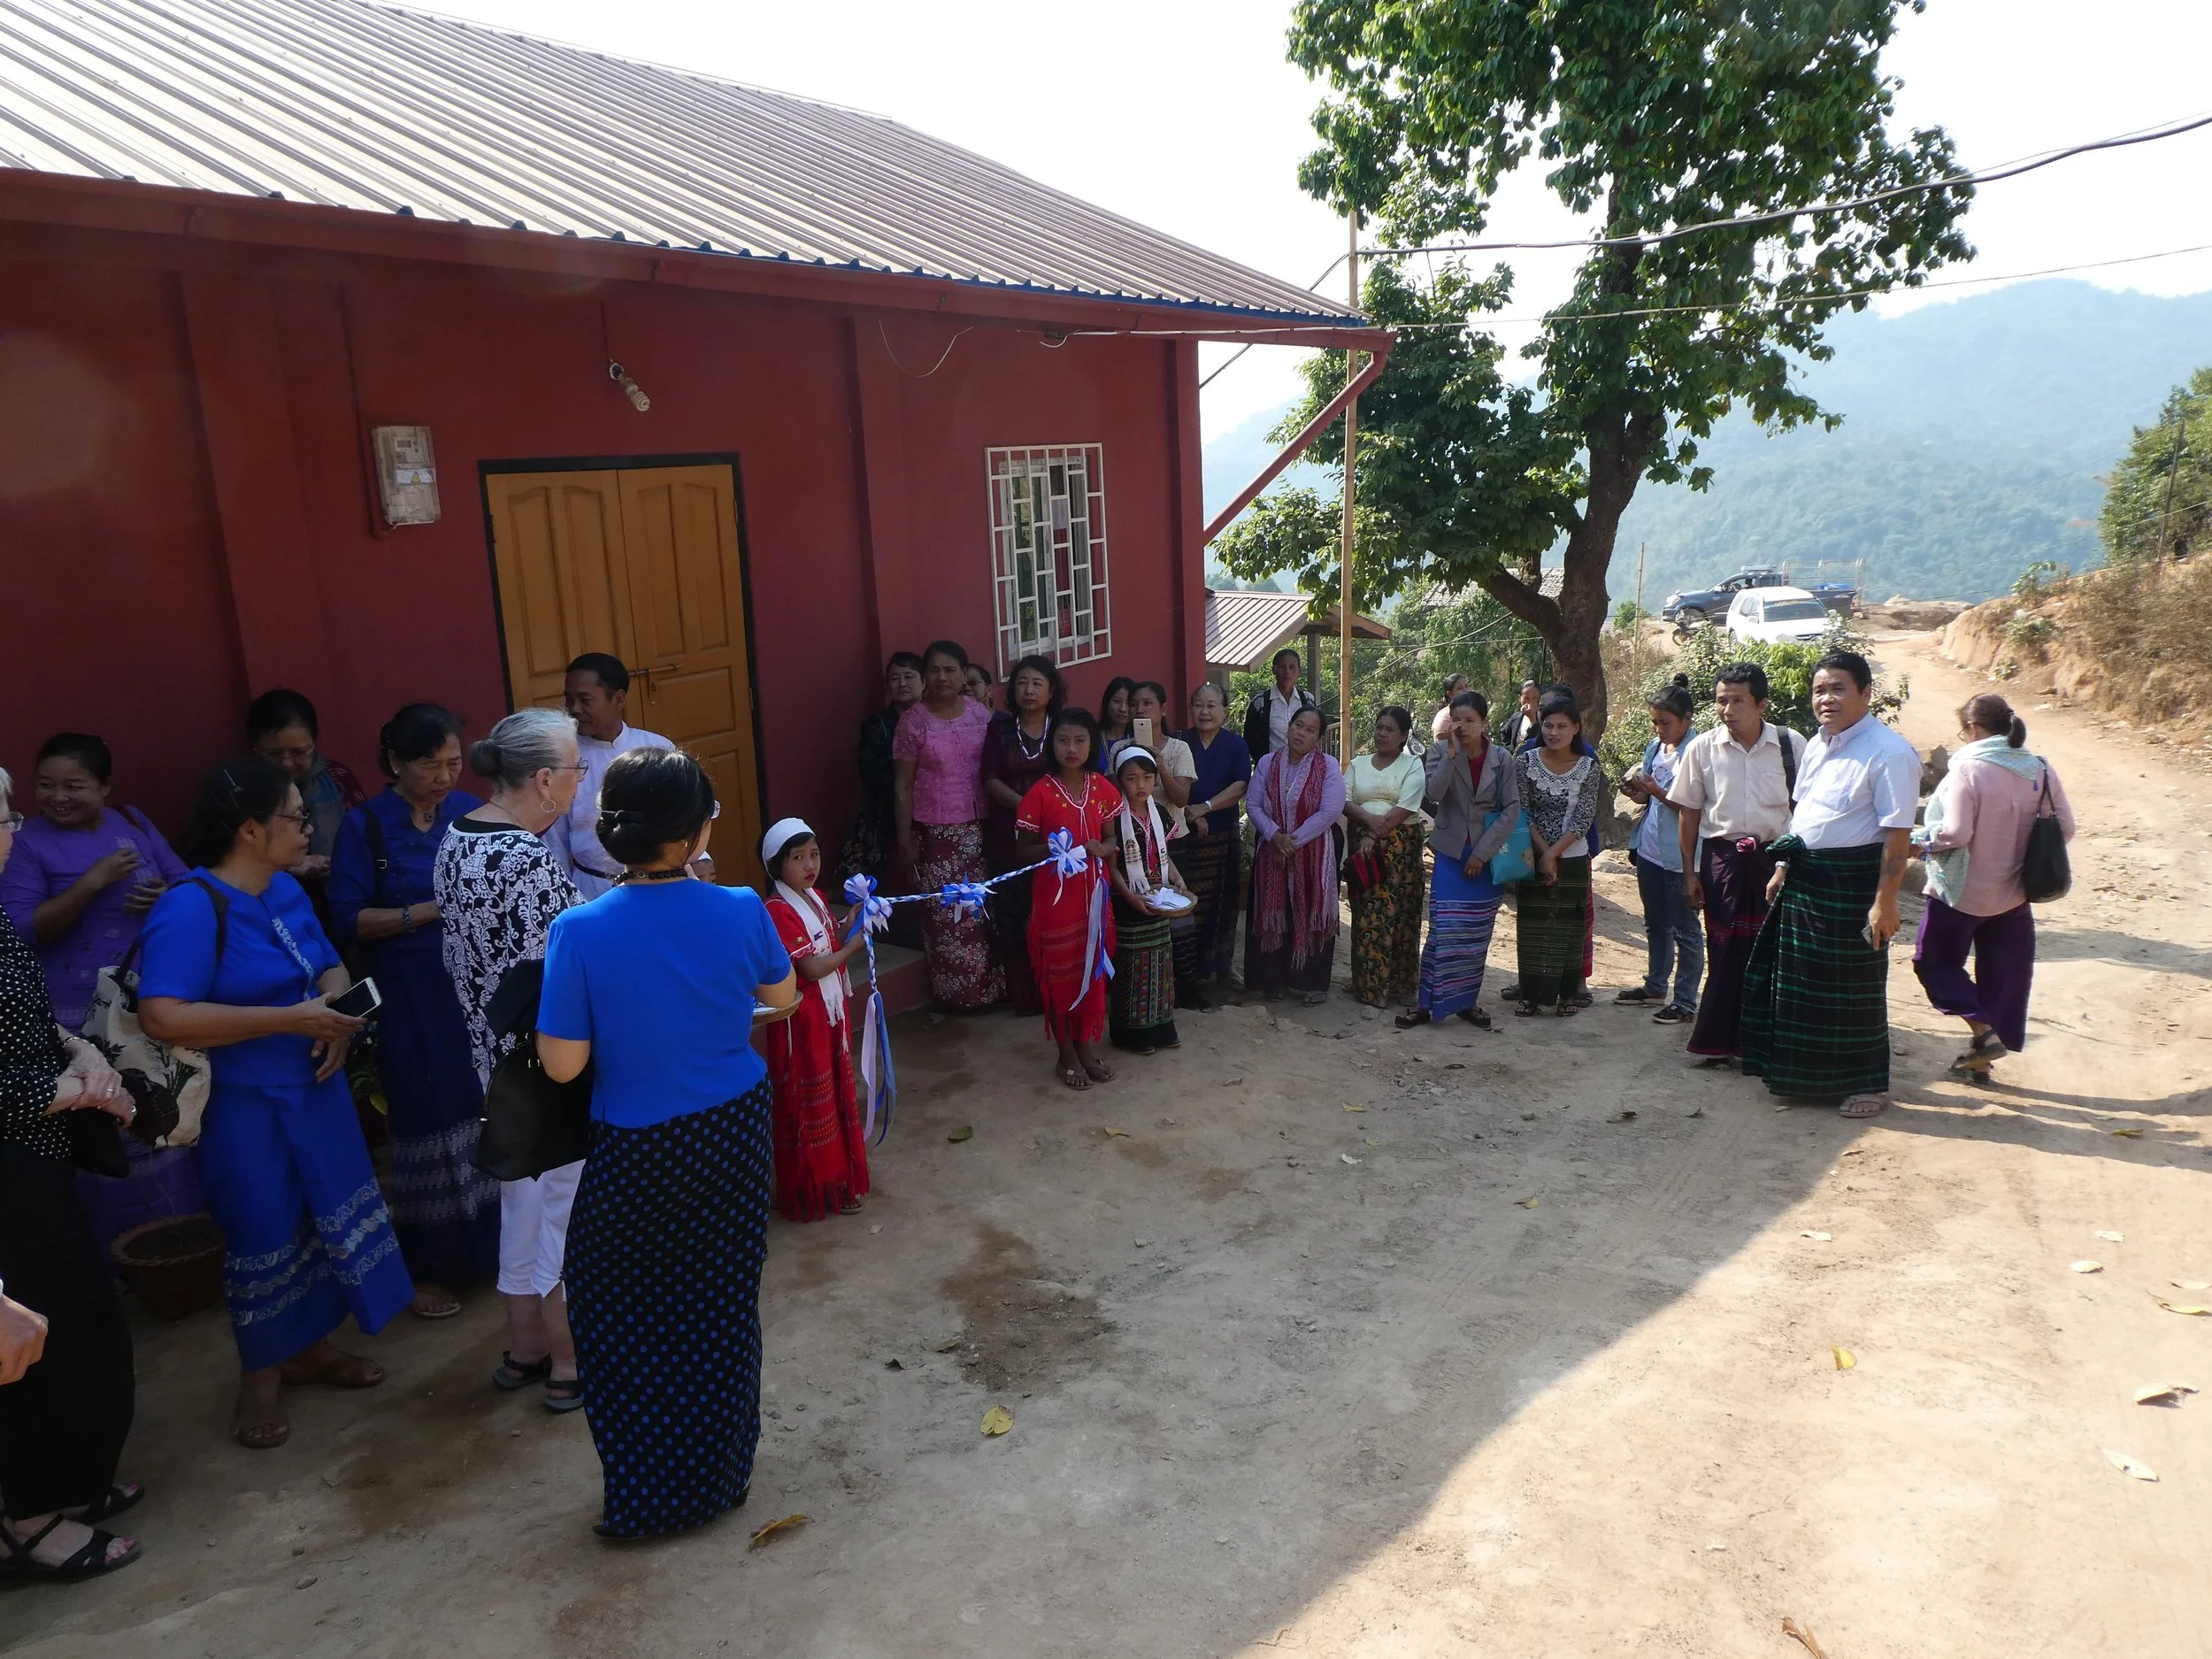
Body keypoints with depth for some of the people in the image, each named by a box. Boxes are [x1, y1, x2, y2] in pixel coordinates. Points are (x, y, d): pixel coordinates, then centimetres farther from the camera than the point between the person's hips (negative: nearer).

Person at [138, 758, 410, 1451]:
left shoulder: (288, 889, 2)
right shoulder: (190, 907, -22)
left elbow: (330, 967, 14)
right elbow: (163, 1017, -31)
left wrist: (335, 1014, -9)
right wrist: (290, 1018, -28)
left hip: (315, 1087, 7)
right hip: (244, 1105, -7)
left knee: (327, 1217, 15)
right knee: (264, 1238, 6)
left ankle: (309, 1346, 35)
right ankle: (261, 1373, 28)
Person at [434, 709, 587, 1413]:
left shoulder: (456, 839, 2)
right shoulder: (528, 861, -26)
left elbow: (463, 952, 11)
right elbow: (552, 979, -27)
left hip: (495, 1054, 9)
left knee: (522, 1195, 21)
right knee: (568, 1203, 7)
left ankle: (524, 1346, 36)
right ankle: (573, 1364, 21)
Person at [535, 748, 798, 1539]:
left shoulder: (582, 931, -20)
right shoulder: (740, 910, -14)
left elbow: (562, 1064, -15)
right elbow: (782, 995, 5)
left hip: (639, 1150, -3)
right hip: (734, 1134, 3)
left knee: (628, 1319, 17)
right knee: (721, 1309, 19)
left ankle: (646, 1496, 25)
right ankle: (722, 1473, 35)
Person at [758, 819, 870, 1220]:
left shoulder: (815, 898, 6)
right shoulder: (778, 911, -22)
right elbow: (811, 968, -24)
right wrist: (852, 948, -12)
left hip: (831, 1014, 9)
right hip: (802, 1021, -9)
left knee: (835, 1095, 18)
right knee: (809, 1105, 3)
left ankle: (838, 1179, 33)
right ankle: (811, 1191, 17)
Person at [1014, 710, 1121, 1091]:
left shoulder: (1103, 789, 1)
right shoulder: (1040, 793, -10)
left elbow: (1111, 842, 9)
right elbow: (1025, 852, -5)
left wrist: (1103, 849, -14)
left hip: (1093, 894, 4)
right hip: (1054, 896, -4)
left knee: (1092, 970, 12)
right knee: (1059, 973, 6)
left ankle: (1086, 1048, 27)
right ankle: (1066, 1055, 20)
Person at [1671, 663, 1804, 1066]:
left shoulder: (1791, 745, -4)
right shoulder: (1702, 748, -2)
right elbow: (1689, 813, 5)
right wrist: (1690, 873, 4)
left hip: (1775, 856, 0)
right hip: (1722, 858, 0)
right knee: (1726, 954, 4)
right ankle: (1716, 1043, 14)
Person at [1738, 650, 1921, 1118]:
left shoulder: (1889, 753, -16)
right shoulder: (1816, 746, 10)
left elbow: (1898, 833, -20)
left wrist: (1885, 901, -23)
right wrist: (1782, 870, 17)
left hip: (1852, 883, -8)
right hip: (1805, 879, 8)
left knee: (1854, 988, 4)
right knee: (1799, 983, 16)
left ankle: (1868, 1086, 21)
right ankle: (1806, 1075, 32)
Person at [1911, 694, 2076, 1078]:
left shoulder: (1968, 769, -19)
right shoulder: (2041, 771, -1)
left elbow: (1956, 833, -25)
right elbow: (2064, 828, 3)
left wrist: (1919, 842, -8)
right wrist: (2025, 851, 18)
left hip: (1962, 891, -6)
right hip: (2012, 894, 6)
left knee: (1934, 961, 12)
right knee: (2002, 974, 14)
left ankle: (1983, 1029, -1)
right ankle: (1981, 1058, 21)